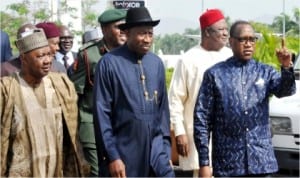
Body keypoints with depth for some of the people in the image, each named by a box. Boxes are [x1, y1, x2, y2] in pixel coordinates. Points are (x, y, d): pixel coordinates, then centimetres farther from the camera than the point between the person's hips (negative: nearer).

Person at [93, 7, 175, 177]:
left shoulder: (157, 63, 5)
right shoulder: (109, 63, -9)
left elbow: (163, 107, 12)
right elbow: (102, 113, -9)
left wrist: (165, 145, 12)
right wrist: (111, 156, -10)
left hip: (155, 147, 4)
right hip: (123, 150, -4)